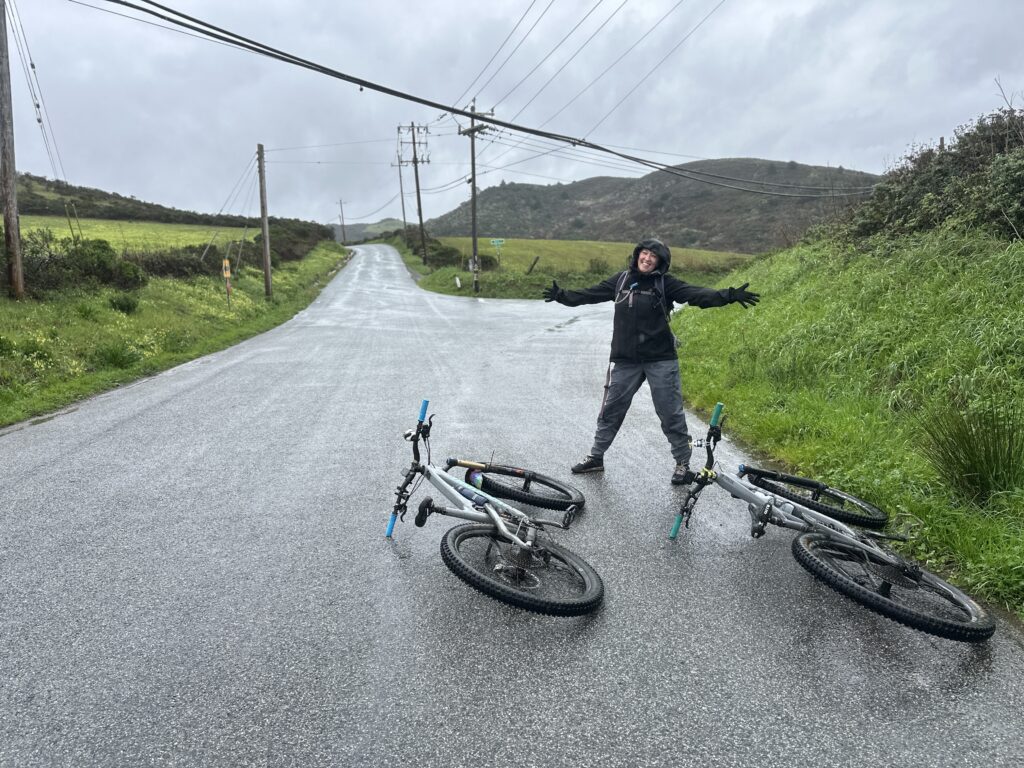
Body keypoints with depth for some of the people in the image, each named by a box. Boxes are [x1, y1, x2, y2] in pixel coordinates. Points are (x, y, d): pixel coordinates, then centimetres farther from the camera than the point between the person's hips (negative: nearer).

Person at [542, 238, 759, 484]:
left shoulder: (666, 284, -3)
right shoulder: (621, 280, 6)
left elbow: (696, 294, -15)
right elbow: (590, 295, 12)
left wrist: (729, 295, -28)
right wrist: (562, 296, 10)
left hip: (661, 360, -2)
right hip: (624, 360, 3)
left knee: (671, 413, 1)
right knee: (611, 409, 10)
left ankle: (683, 464, 16)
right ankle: (596, 457, 25)